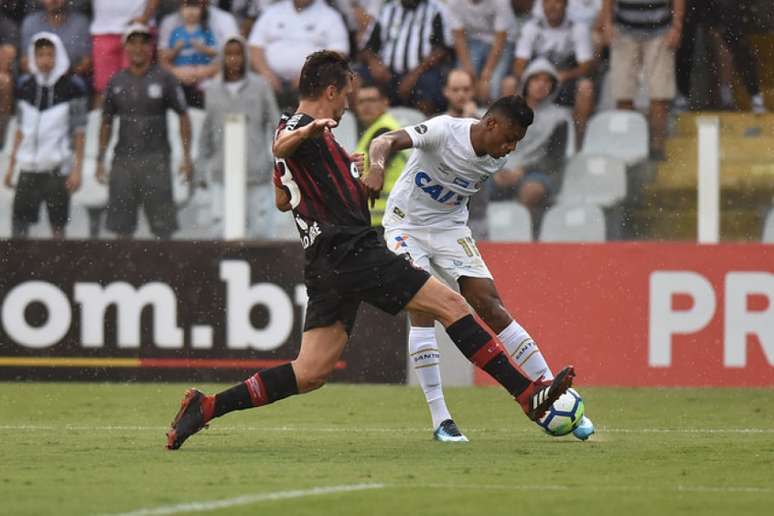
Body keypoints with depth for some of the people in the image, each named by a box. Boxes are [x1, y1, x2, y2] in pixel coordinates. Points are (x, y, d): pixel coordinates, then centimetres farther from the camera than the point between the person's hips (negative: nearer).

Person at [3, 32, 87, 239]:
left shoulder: (72, 88, -6)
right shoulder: (26, 86, 7)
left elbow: (79, 133, -4)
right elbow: (21, 130, 14)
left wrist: (77, 169, -8)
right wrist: (11, 165, 12)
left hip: (58, 168, -4)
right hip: (28, 168, 4)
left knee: (58, 226, 3)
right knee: (19, 223, 0)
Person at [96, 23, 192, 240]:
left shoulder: (164, 79, 1)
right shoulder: (117, 82, 9)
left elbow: (183, 117, 2)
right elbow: (106, 122, 16)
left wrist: (186, 157, -4)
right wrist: (100, 159, 10)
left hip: (156, 159, -3)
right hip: (123, 157, 3)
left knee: (163, 226, -4)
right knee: (121, 226, 3)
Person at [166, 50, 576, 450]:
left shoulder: (294, 129, 23)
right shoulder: (301, 127, -7)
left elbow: (282, 200, 37)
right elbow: (280, 147, -33)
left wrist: (343, 172, 43)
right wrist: (308, 132, -56)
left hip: (325, 264, 10)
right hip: (352, 251, -10)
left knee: (310, 373, 3)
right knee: (450, 305, -7)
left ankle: (205, 407, -4)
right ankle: (527, 394, -10)